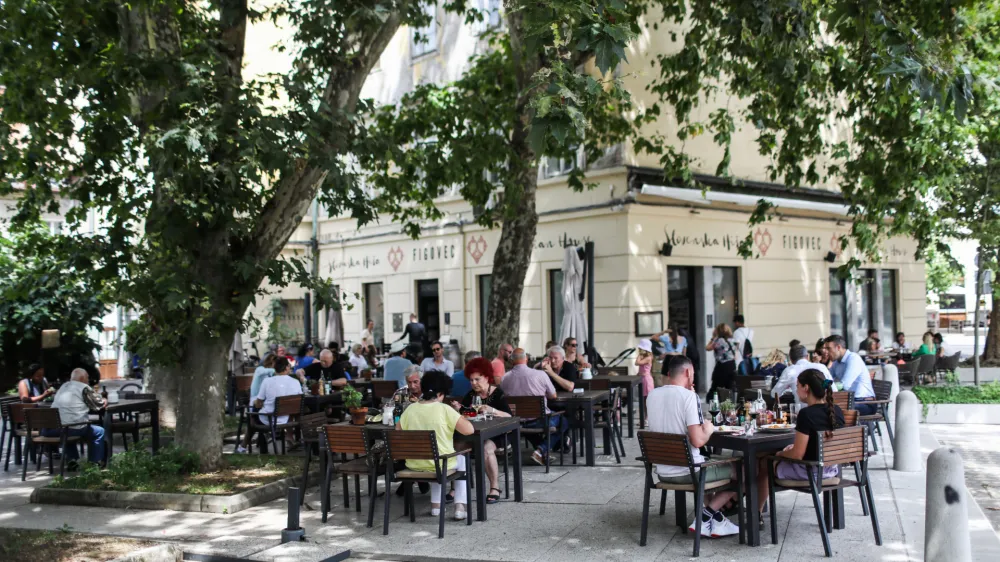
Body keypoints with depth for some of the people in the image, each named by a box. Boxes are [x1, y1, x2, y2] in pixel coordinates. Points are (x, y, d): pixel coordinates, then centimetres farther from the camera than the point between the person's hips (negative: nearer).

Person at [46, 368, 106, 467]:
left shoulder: (64, 386, 21)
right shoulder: (84, 388, 2)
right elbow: (98, 404, 10)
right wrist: (104, 402, 31)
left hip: (51, 429, 7)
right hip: (74, 428, -7)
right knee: (99, 432, 16)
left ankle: (71, 460, 31)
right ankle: (95, 463, 18)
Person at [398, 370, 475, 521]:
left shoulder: (410, 409, -5)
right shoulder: (444, 409, -16)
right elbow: (469, 430, -19)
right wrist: (460, 418, 1)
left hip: (414, 465, 4)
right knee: (462, 459, 29)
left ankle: (436, 504, 33)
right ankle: (460, 507, 18)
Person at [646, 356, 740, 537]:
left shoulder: (652, 395, 3)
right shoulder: (689, 396, -17)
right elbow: (698, 440, -23)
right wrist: (708, 429, -2)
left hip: (663, 472, 7)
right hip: (687, 473, -7)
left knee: (708, 464, 35)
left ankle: (716, 520, 27)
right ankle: (705, 518, 11)